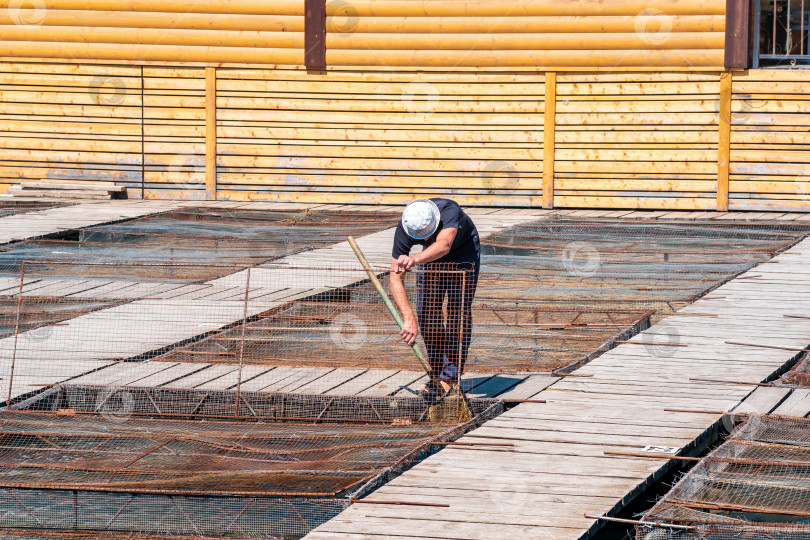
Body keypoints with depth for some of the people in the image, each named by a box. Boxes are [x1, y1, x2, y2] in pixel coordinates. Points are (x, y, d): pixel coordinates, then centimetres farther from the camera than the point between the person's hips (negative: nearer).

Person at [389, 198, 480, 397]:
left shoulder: (449, 210, -42)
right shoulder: (404, 230, -32)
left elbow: (443, 245, -60)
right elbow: (395, 277, -32)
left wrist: (414, 259, -79)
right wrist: (408, 318, -43)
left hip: (464, 252, -3)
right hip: (430, 257, 3)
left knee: (458, 312, -13)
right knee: (427, 313, -3)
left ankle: (450, 377, -11)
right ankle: (437, 374, 8)